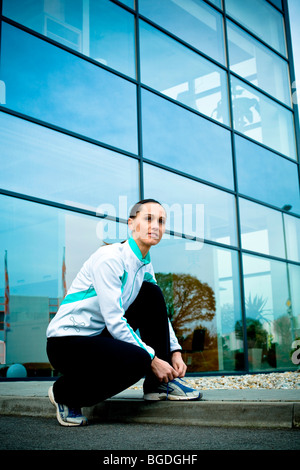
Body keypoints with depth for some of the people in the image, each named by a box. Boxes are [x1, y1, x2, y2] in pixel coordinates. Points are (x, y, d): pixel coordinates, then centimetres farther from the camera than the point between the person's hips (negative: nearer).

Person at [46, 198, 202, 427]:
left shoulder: (146, 266, 7)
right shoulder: (110, 258, -20)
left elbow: (160, 314, 12)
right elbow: (114, 320, -24)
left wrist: (175, 352, -3)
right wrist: (152, 359, -22)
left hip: (100, 335, 8)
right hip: (67, 340, -8)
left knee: (152, 293, -5)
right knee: (136, 359, -31)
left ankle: (159, 383, -2)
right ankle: (63, 393, -5)